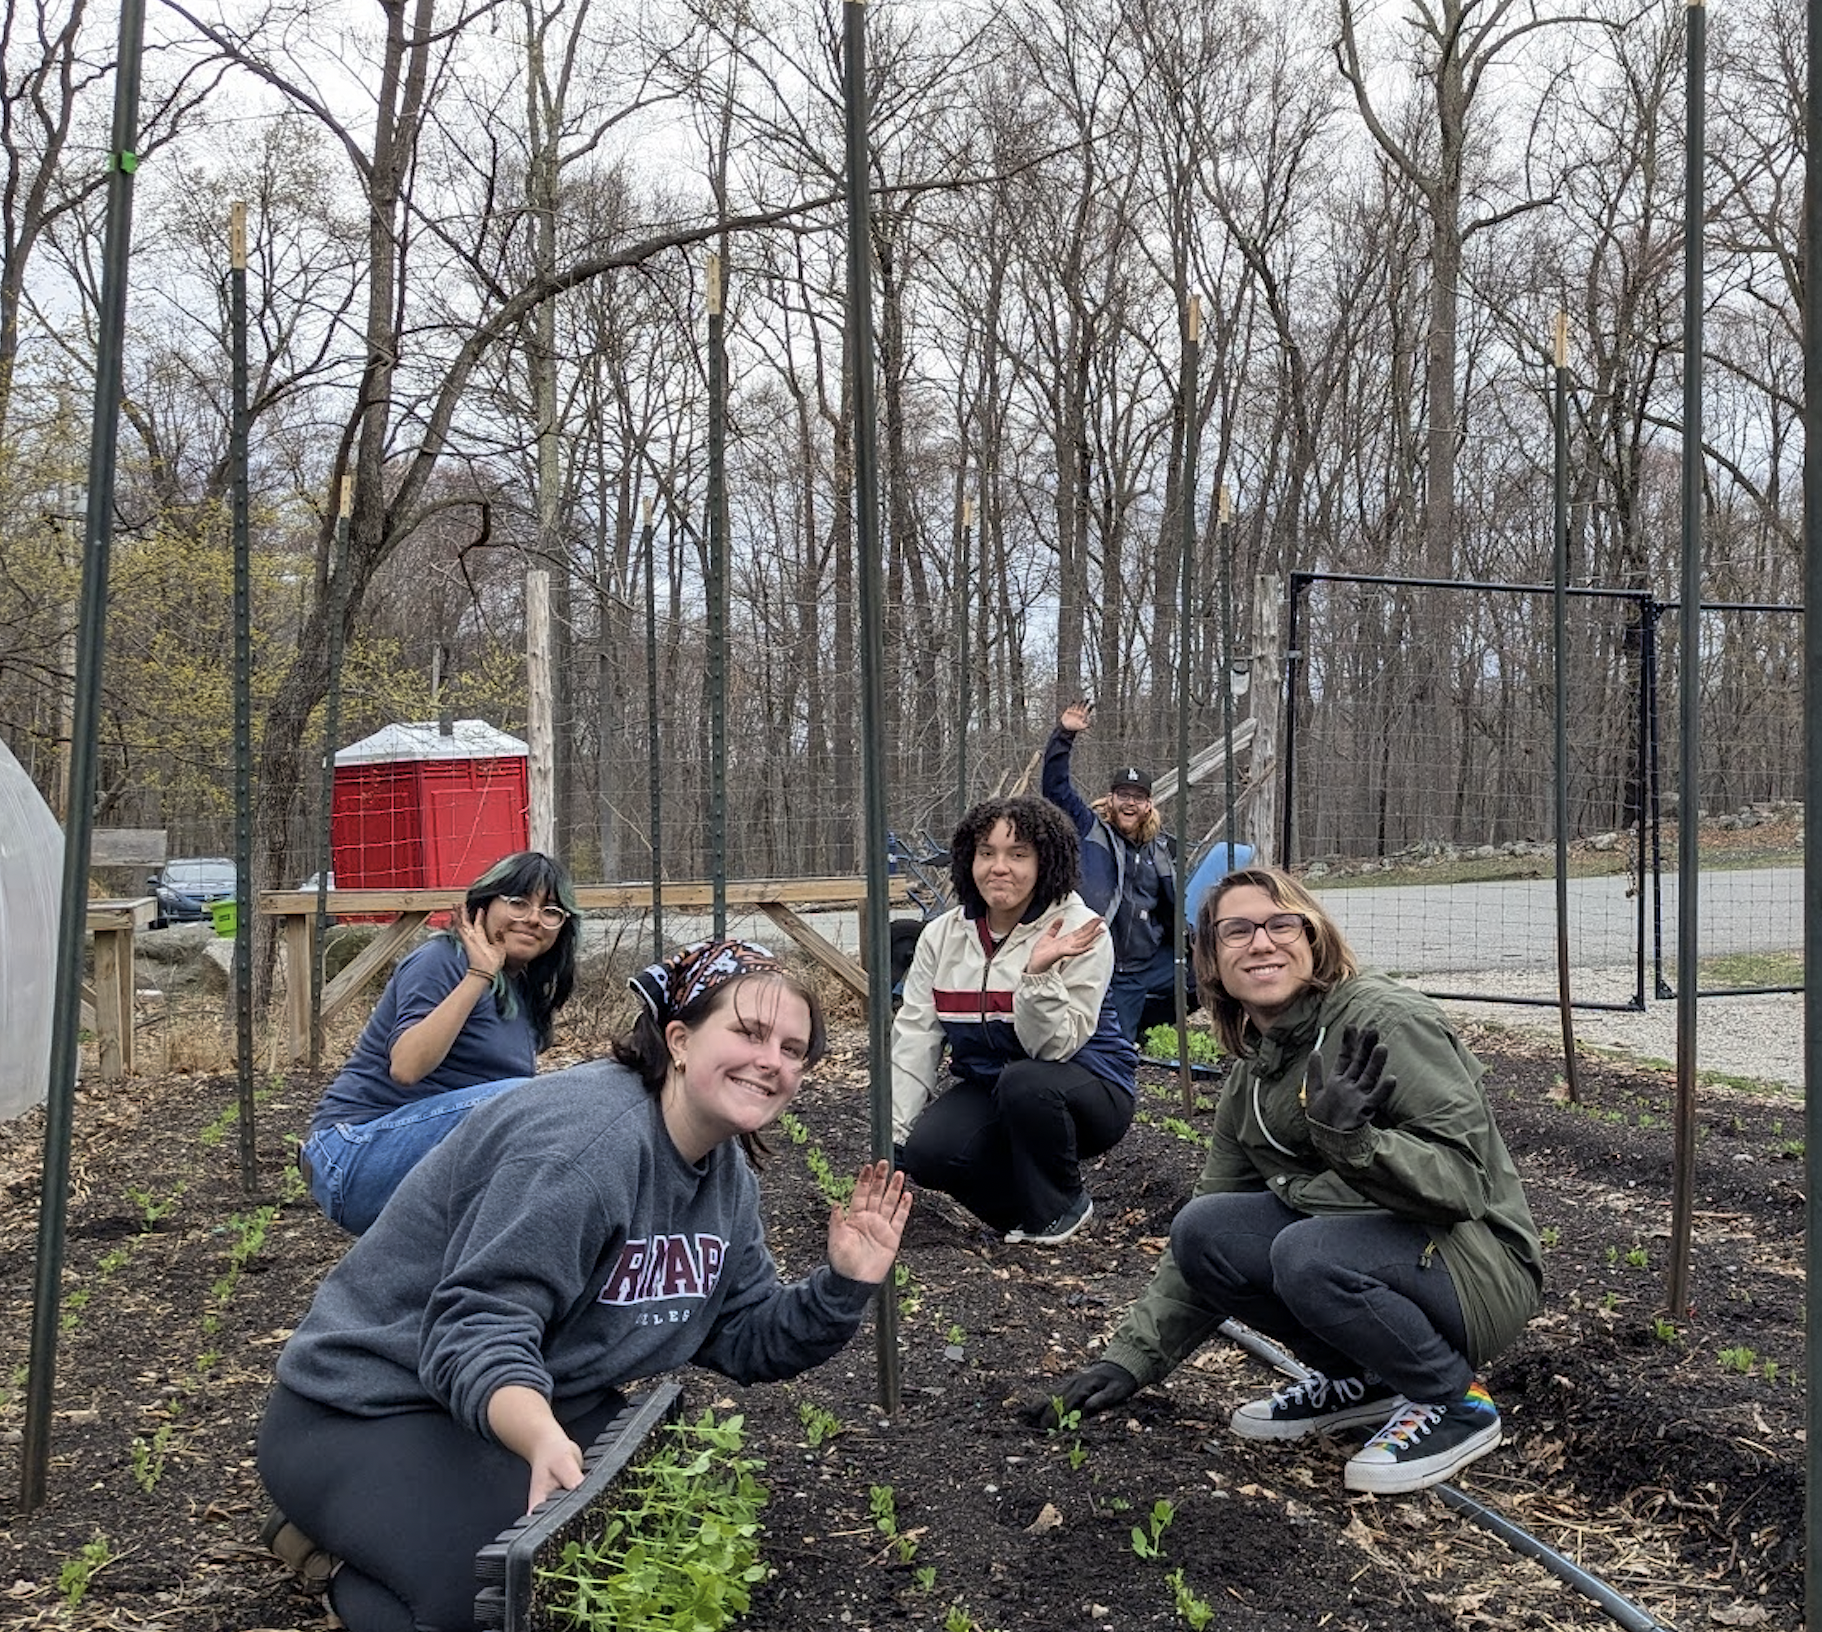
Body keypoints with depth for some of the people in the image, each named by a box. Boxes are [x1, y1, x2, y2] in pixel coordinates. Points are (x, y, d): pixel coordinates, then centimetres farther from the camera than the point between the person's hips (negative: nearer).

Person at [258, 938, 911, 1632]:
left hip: (546, 1407, 10)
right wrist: (543, 1441, -51)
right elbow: (477, 1335, -32)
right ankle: (338, 1553, 2)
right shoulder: (585, 1138, -27)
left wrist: (845, 1285, -9)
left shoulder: (725, 1171, 3)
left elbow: (744, 1339, 8)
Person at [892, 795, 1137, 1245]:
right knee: (926, 1151, -25)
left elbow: (1053, 1047, -22)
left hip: (1089, 1090, -3)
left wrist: (1039, 974, -38)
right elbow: (913, 1038, -3)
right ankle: (1023, 1204, 5)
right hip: (985, 1089, 4)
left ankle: (1060, 1207, -8)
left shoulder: (1079, 932, -15)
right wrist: (893, 1136, -9)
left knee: (1025, 1082, -37)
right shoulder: (942, 935, -2)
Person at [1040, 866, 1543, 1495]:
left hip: (1479, 1262, -7)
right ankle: (1357, 1379, 6)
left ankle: (1454, 1402, -7)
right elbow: (1206, 1244, 12)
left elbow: (1463, 1179, -22)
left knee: (1310, 1251, -33)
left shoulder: (1387, 1021, -16)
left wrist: (1352, 1139, -39)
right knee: (1202, 1229, -13)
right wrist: (1131, 1357, 6)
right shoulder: (1248, 1083, 7)